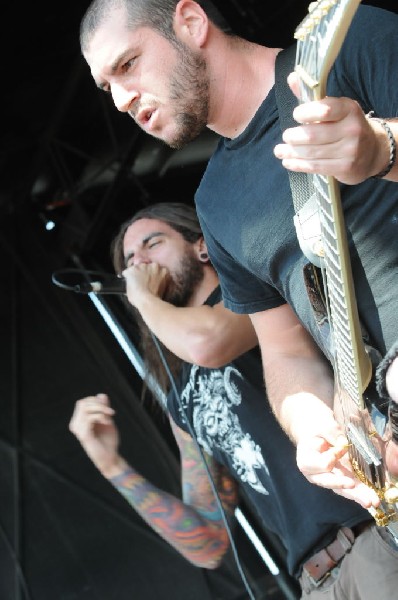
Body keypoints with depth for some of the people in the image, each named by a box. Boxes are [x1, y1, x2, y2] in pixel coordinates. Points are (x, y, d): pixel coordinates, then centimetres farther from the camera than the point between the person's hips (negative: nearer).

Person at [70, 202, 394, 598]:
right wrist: (113, 466, 11)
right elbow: (209, 545, 18)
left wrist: (143, 297, 4)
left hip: (378, 532, -6)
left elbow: (206, 342, -16)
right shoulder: (182, 404, 21)